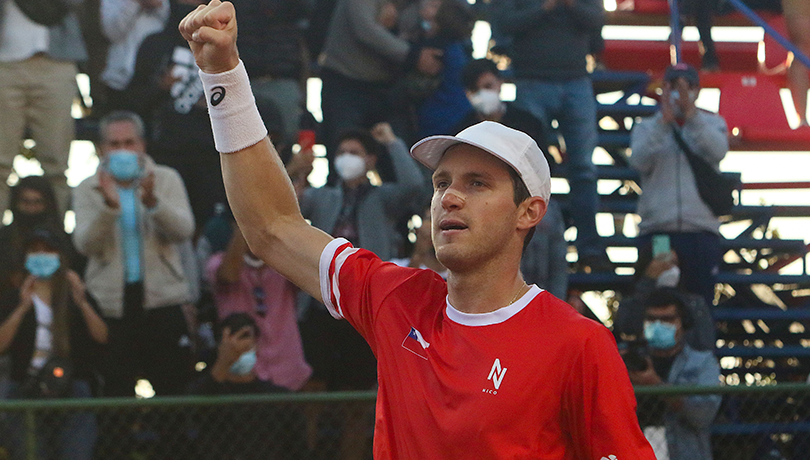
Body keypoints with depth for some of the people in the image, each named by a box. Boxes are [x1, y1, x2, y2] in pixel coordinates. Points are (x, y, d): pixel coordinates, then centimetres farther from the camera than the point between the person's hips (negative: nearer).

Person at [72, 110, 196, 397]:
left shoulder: (167, 179, 8)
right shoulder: (88, 190, 6)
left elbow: (183, 230, -8)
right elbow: (85, 244, -9)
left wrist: (153, 202, -26)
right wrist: (109, 207, -25)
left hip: (162, 300, 0)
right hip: (112, 305, 0)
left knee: (174, 390, 0)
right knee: (116, 396, 0)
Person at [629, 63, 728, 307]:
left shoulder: (712, 124, 14)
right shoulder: (646, 127, 14)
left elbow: (717, 151, -9)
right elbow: (639, 161, -7)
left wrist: (691, 114, -23)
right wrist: (663, 121, -20)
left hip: (702, 231, 0)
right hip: (655, 229, 0)